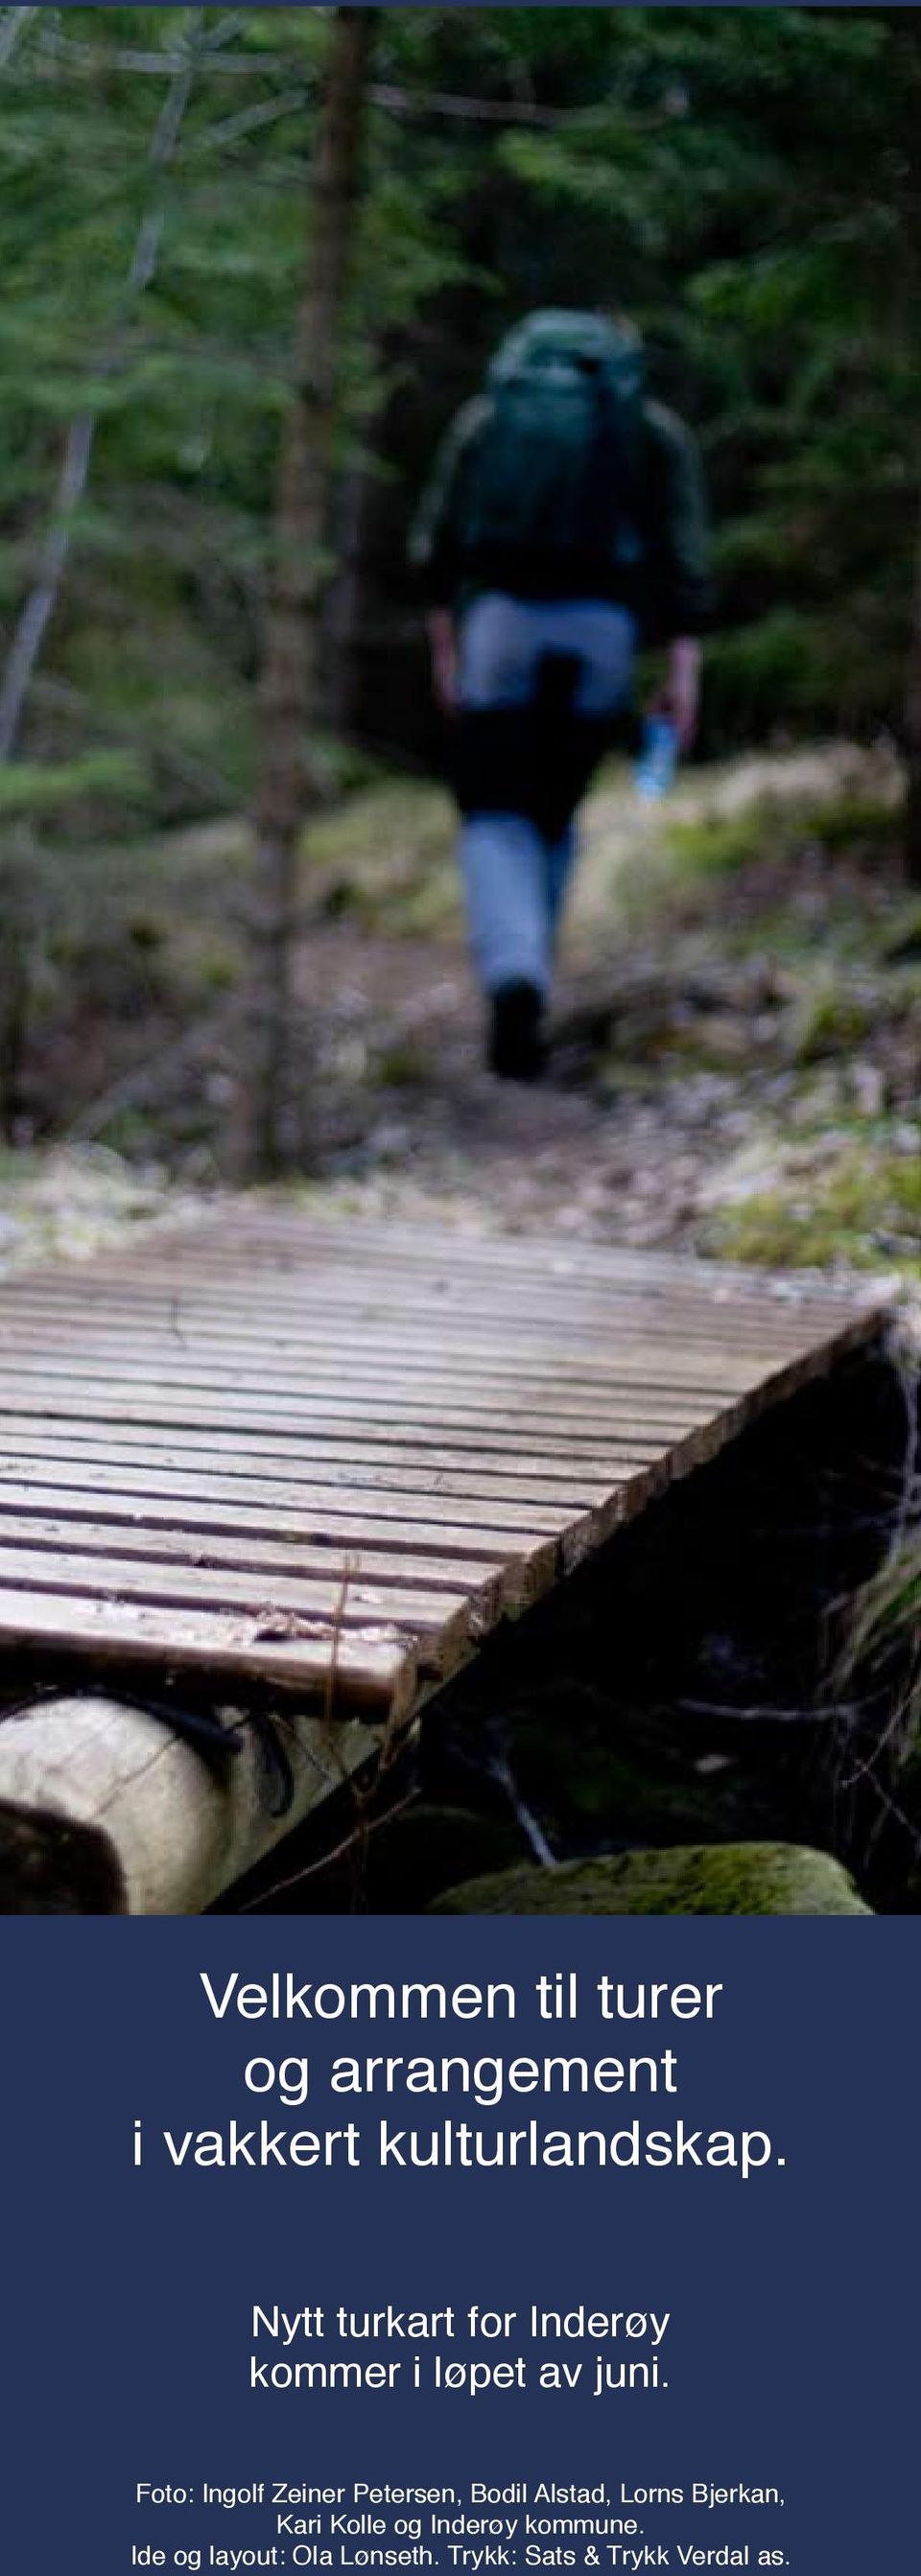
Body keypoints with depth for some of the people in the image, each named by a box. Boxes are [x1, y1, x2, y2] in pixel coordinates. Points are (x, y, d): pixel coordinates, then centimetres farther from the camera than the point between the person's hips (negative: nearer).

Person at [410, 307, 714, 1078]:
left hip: (500, 617, 0)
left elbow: (436, 541, 12)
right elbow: (686, 555, 1)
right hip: (604, 631, 1)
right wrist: (684, 672, -2)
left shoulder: (486, 415, 17)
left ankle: (514, 983, -26)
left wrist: (443, 647, 17)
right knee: (553, 814, 17)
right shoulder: (660, 432, 13)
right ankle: (524, 978, 19)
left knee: (496, 819, -2)